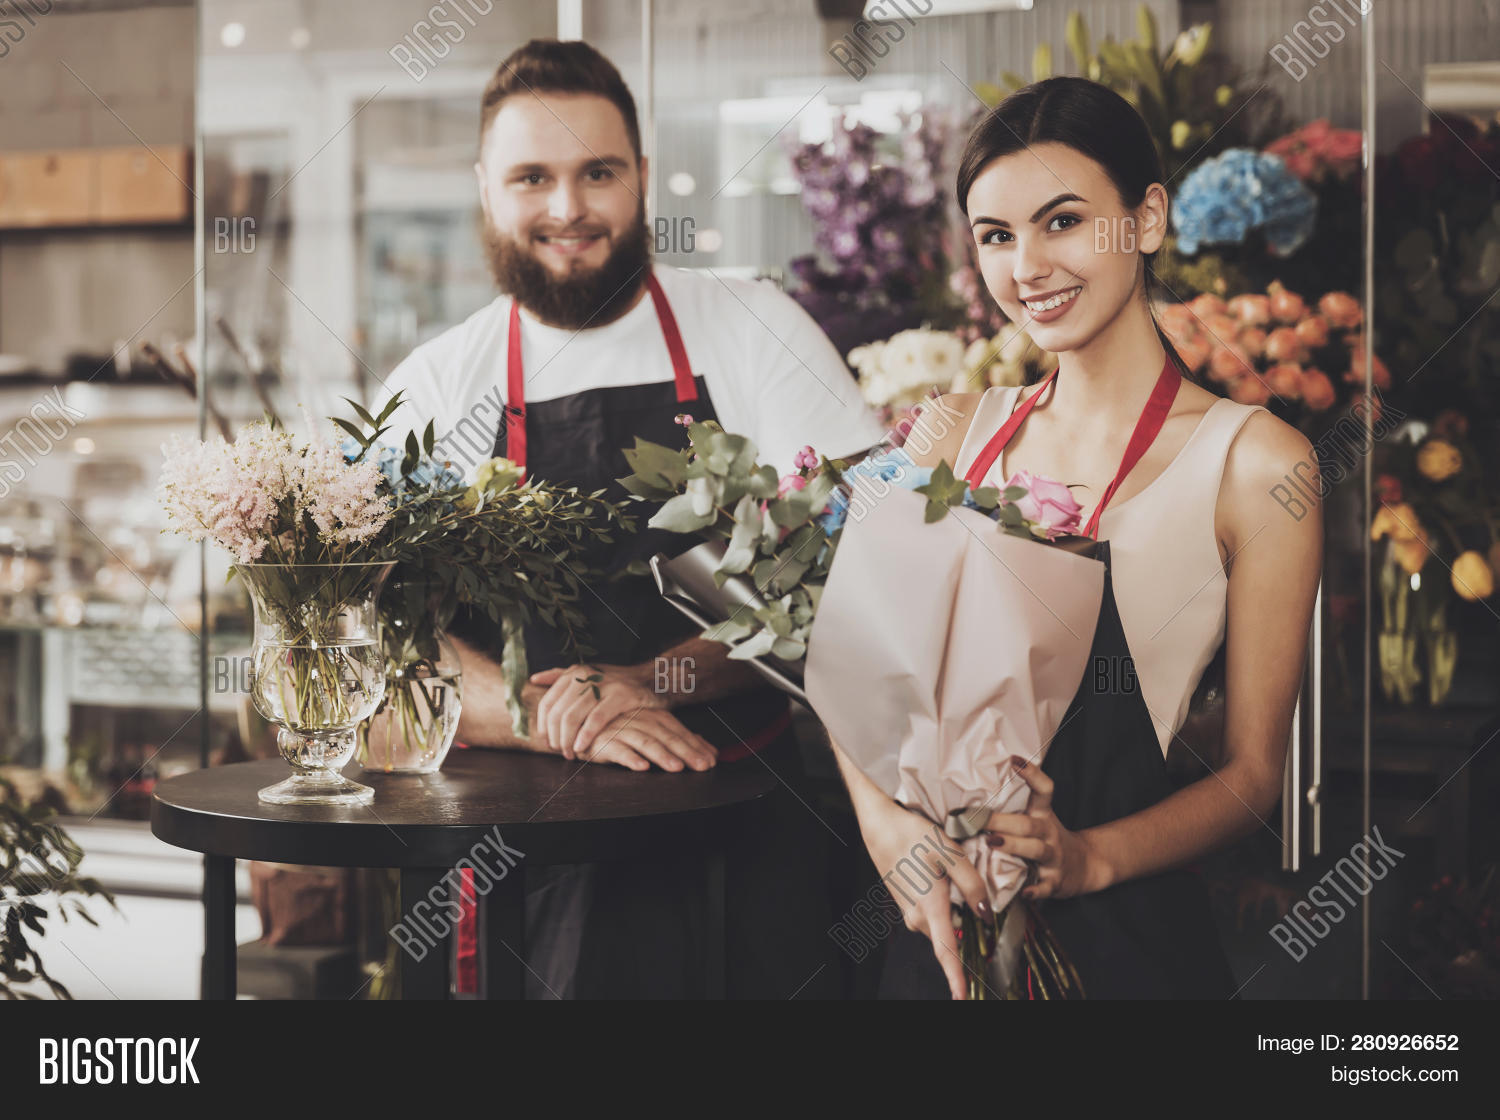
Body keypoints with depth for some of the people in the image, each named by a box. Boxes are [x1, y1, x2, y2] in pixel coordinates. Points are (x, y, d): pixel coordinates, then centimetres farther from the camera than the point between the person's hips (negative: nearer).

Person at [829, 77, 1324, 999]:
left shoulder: (1253, 462, -7)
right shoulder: (956, 432, 5)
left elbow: (1253, 773, -4)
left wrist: (1089, 857, -20)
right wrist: (886, 819, -17)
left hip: (1123, 936, -4)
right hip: (939, 927, 4)